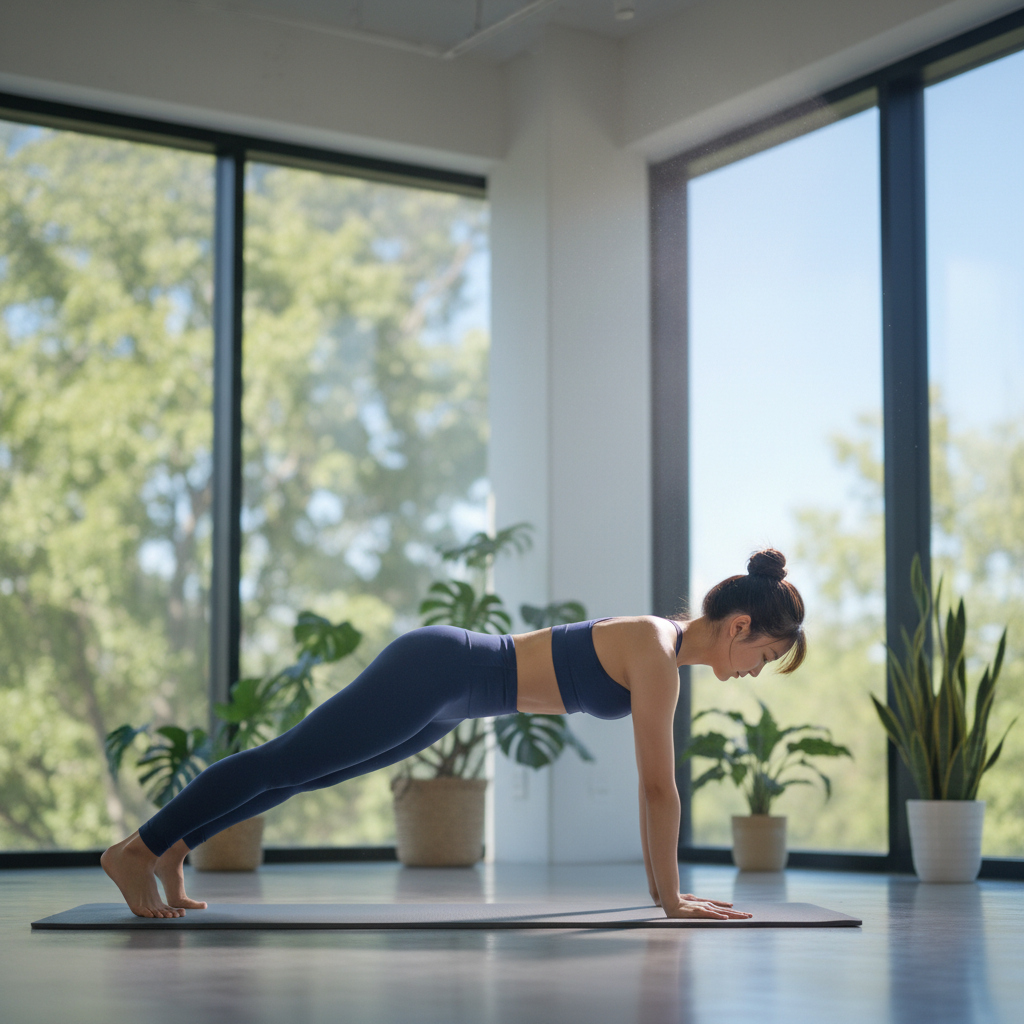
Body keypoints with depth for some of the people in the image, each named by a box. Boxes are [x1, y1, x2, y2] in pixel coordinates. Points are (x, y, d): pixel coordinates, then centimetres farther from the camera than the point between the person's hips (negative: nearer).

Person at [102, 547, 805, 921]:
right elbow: (659, 788, -21)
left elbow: (655, 784, 12)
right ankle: (135, 850, 9)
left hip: (449, 686, 9)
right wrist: (671, 899, -15)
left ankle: (174, 846, 30)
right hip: (435, 673, -9)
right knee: (285, 764, 0)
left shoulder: (668, 649, 6)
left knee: (298, 771, 18)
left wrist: (666, 886, 12)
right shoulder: (656, 655, -21)